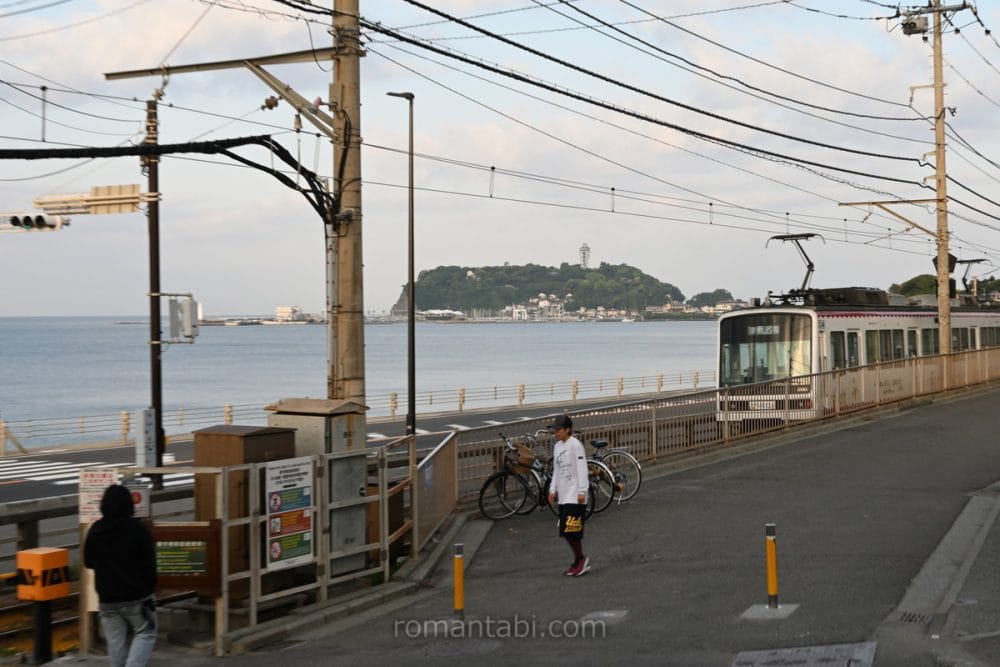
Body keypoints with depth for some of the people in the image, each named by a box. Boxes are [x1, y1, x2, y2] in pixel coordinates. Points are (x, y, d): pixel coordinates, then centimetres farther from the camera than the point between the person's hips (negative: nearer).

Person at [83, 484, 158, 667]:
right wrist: (149, 588, 5)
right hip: (136, 596, -4)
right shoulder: (137, 529, -12)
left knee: (116, 641, 12)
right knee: (145, 633, 8)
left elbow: (88, 562, 12)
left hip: (106, 598, 4)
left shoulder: (95, 530, 2)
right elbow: (149, 563, -10)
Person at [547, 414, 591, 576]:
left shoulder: (575, 445, -11)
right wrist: (553, 489, 12)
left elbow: (582, 469, -13)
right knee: (567, 531, 8)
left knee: (570, 530, -12)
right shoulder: (557, 446, 14)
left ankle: (581, 559, 3)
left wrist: (582, 491, -16)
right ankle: (579, 563, 16)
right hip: (563, 496, 8)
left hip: (574, 496, -8)